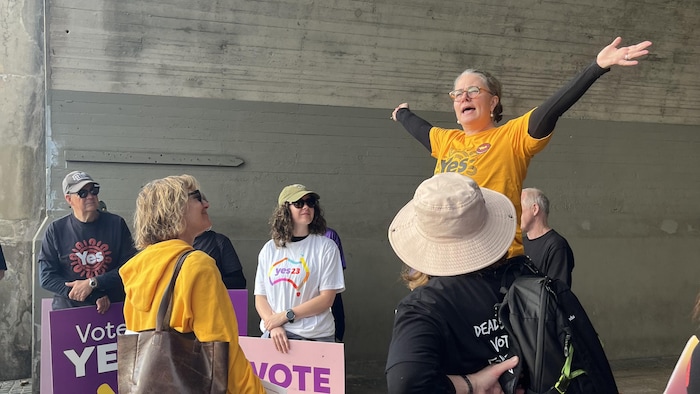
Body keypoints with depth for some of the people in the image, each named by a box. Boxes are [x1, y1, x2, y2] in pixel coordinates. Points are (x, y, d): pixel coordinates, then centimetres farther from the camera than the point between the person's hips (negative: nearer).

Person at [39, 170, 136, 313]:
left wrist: (92, 283, -12)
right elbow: (47, 277, -3)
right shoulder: (56, 230, 4)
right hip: (68, 311, 0)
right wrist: (95, 298, -11)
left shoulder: (116, 224, 5)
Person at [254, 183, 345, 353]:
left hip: (315, 337, -2)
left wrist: (286, 315, -11)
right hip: (273, 336, 2)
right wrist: (274, 326, -12)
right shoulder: (269, 249, 8)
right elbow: (260, 297, 5)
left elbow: (326, 299, -6)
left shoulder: (326, 247, -1)